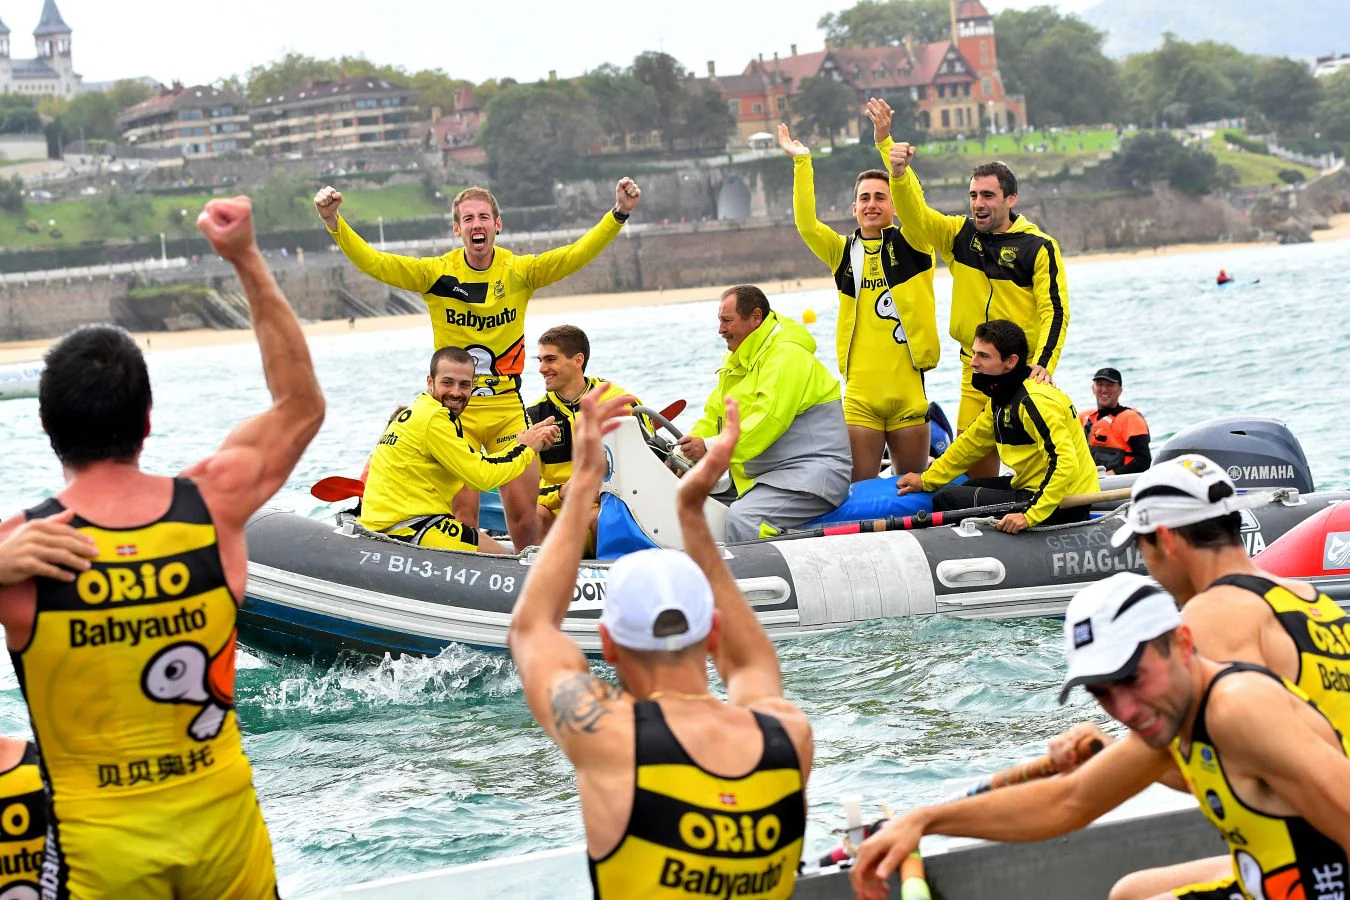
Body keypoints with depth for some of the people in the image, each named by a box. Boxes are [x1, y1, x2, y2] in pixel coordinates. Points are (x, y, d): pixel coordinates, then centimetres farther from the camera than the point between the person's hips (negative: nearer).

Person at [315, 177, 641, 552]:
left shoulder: (521, 271, 0)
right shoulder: (436, 273, -3)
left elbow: (577, 254, -10)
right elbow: (374, 262, -10)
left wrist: (619, 213, -23)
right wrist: (334, 222, -24)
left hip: (508, 409, 1)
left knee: (523, 513, 1)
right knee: (463, 513, -7)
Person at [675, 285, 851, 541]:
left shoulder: (787, 355, -13)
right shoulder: (738, 360, 20)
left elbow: (769, 419, -26)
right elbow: (714, 415, 17)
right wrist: (685, 453, -2)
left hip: (812, 474, -10)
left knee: (742, 520, -32)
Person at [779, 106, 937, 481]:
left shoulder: (911, 245, 4)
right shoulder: (843, 252, 11)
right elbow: (806, 224, -4)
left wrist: (886, 144, -22)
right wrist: (802, 162, -10)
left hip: (908, 389, -1)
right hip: (859, 392, 1)